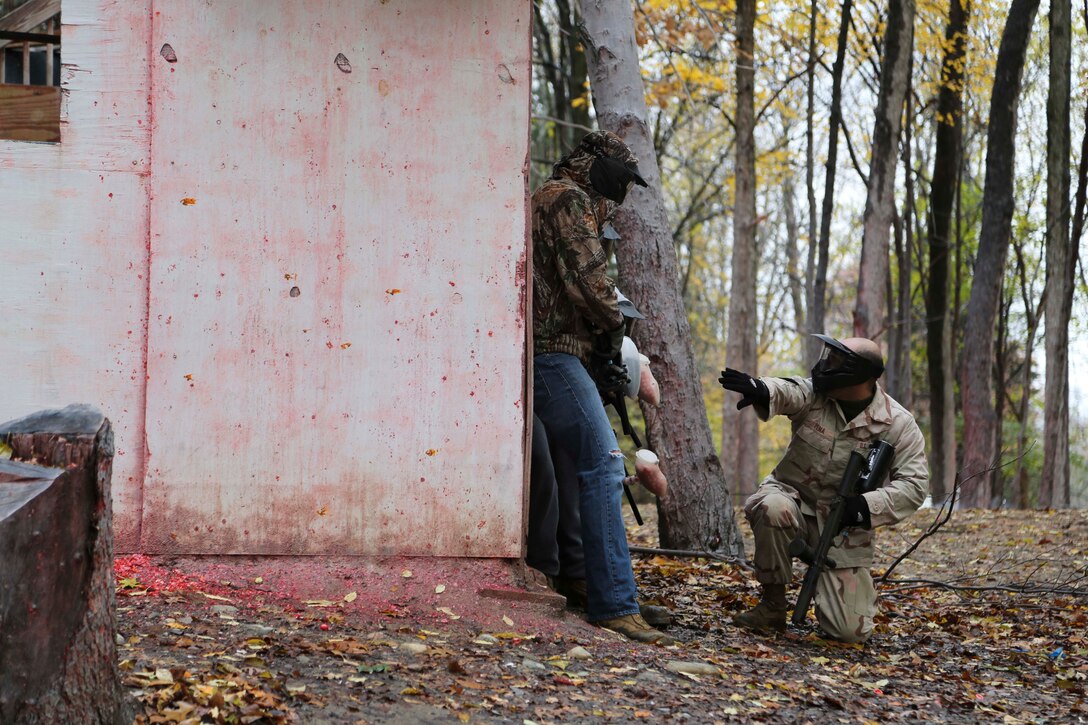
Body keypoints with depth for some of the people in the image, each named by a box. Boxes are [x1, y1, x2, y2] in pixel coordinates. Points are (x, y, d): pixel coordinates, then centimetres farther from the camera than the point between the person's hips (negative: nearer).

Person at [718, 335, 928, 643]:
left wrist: (869, 505, -30)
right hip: (793, 497, 1)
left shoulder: (898, 424, -9)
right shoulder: (815, 394, -9)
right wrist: (762, 390, -57)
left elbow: (915, 483, -13)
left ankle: (856, 589, 33)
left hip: (844, 526, 0)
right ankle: (772, 605, -16)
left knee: (850, 631, -7)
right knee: (774, 509, -39)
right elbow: (788, 391, -32)